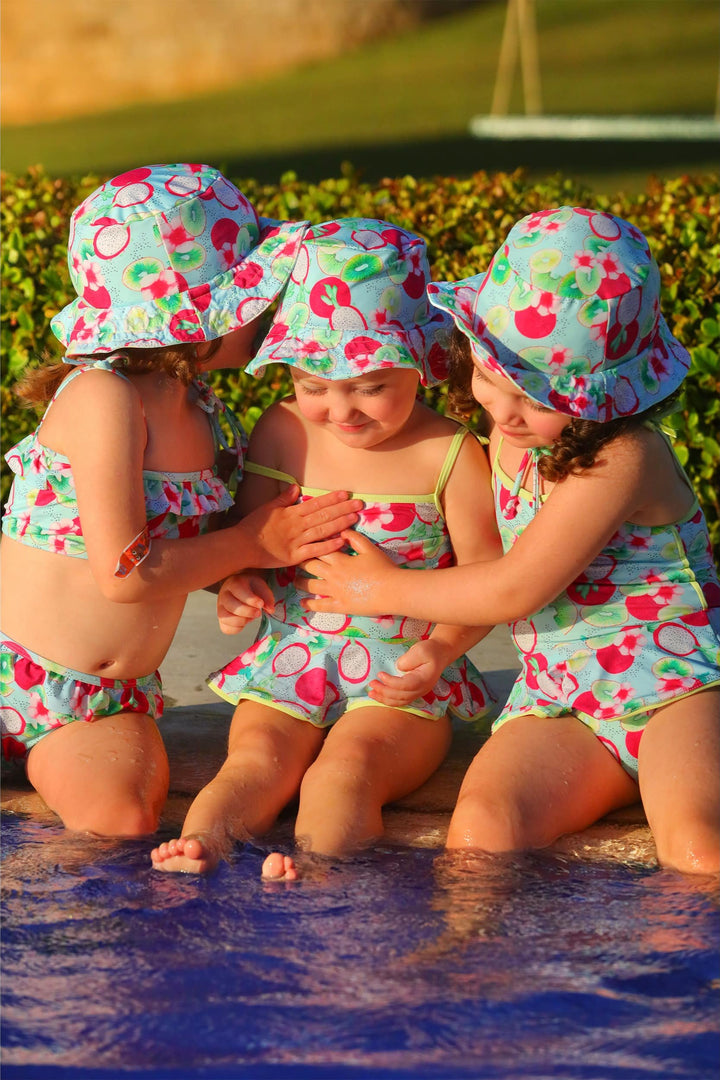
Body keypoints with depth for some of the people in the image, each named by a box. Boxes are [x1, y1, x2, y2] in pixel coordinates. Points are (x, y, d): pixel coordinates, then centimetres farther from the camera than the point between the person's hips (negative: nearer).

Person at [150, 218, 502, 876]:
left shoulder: (449, 455, -5)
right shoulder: (281, 435, 5)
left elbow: (485, 571, -1)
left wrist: (442, 648, -19)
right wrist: (235, 582, -8)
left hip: (400, 681, -3)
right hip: (290, 666, 3)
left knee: (347, 766, -31)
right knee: (259, 760, -26)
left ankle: (317, 865, -56)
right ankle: (199, 849, -52)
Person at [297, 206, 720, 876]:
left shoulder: (620, 457, -15)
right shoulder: (515, 437, 10)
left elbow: (515, 590, -12)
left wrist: (384, 588, 2)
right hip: (558, 700, 6)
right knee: (481, 825, -25)